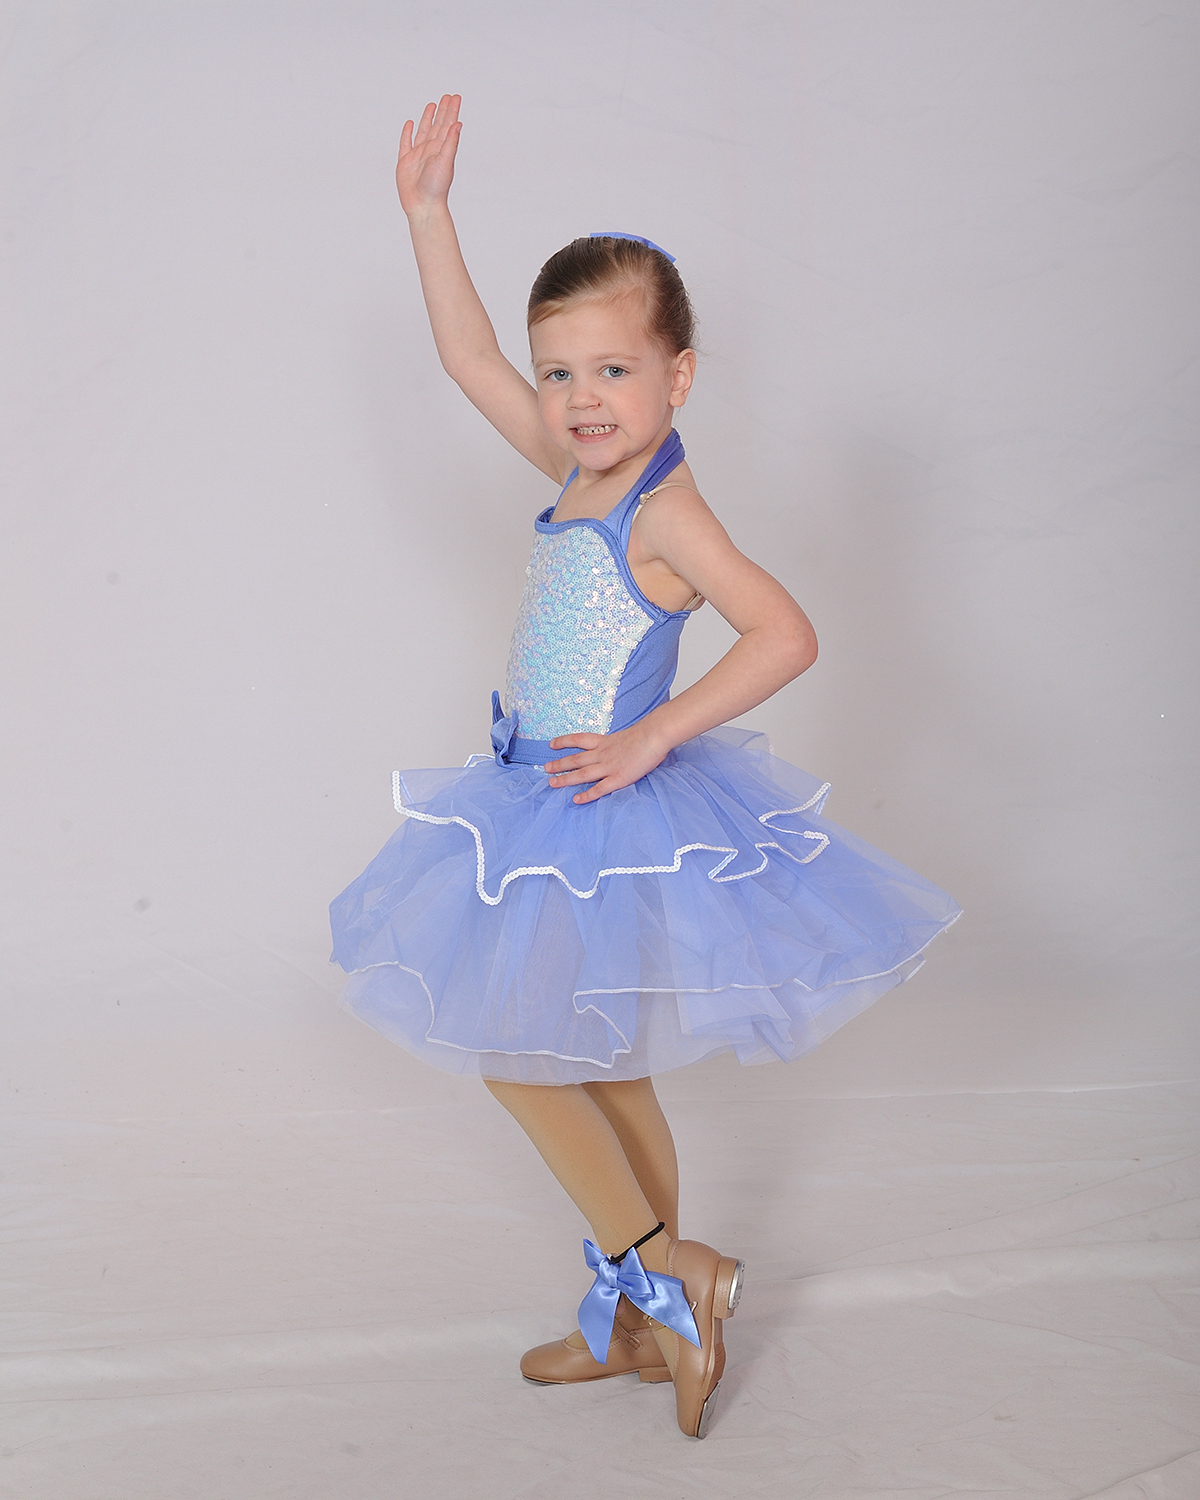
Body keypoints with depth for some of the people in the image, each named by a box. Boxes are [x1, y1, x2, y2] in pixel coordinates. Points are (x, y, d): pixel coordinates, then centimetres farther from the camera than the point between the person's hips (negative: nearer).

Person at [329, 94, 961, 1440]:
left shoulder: (662, 512, -20)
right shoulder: (584, 472, 4)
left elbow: (786, 635, -30)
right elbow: (465, 357, 10)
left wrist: (653, 738, -28)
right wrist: (428, 214, 6)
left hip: (610, 824, -9)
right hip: (558, 821, 9)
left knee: (517, 1055, 1)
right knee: (606, 1073, 16)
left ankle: (664, 1269, 10)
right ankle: (639, 1321, 29)